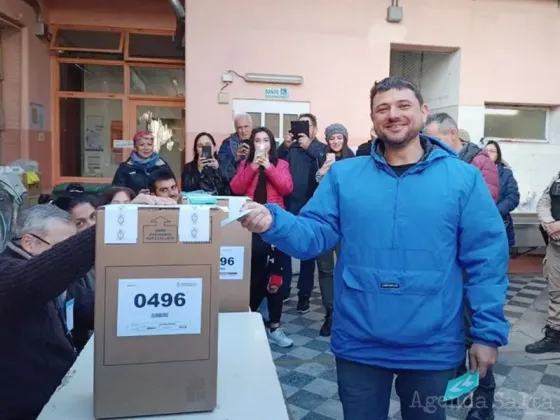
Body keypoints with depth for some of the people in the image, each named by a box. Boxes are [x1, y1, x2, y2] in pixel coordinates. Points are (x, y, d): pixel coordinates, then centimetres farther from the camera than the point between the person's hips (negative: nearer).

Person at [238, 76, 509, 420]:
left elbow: (486, 258, -3)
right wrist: (272, 222, -23)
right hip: (359, 343, 1)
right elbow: (315, 235, -4)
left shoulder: (463, 178, -4)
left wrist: (488, 332, -5)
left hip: (431, 346, 0)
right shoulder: (343, 174, 0)